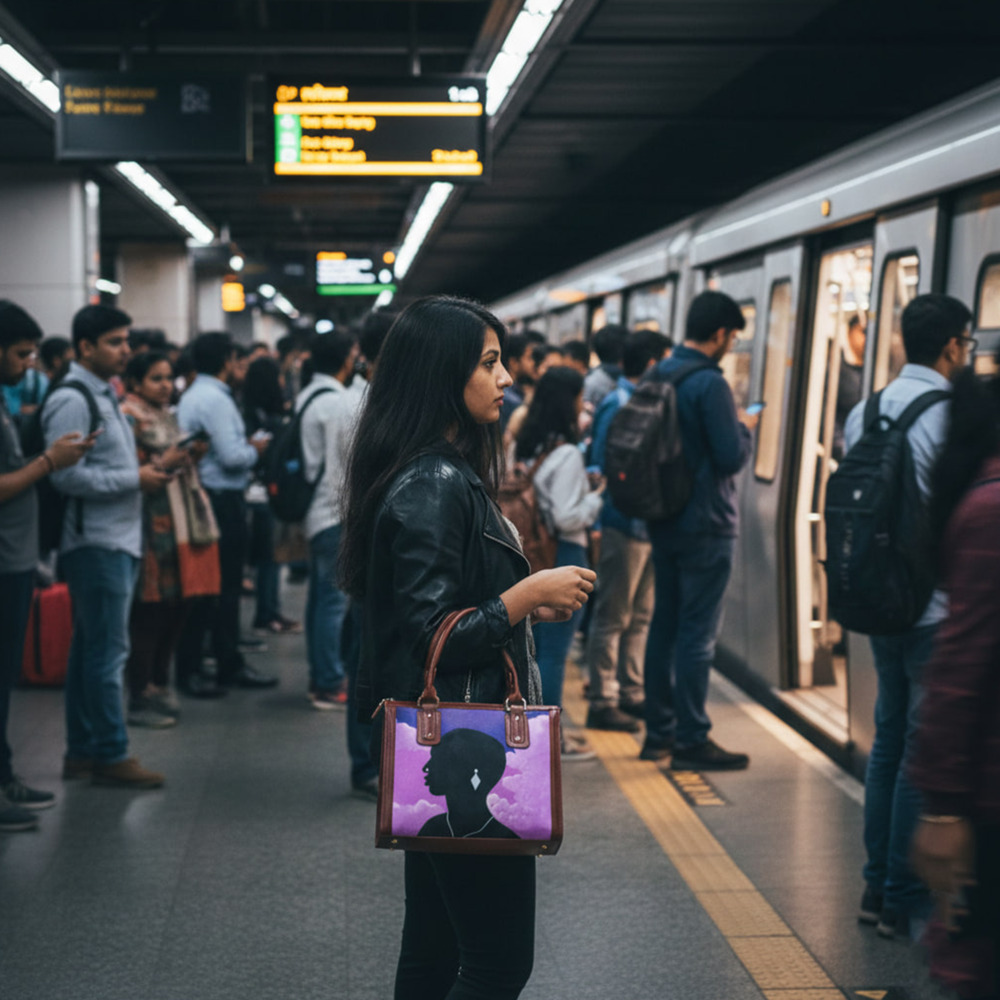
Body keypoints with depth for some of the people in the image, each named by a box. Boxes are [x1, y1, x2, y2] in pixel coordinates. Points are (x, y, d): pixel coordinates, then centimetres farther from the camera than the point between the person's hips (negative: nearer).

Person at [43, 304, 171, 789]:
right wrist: (135, 479, -17)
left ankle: (82, 751, 21)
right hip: (96, 543, -10)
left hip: (117, 539, 10)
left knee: (90, 648, 14)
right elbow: (67, 474, -21)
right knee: (107, 650, -5)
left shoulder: (104, 395, 18)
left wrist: (144, 469, 7)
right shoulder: (72, 400, -14)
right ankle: (110, 755, 2)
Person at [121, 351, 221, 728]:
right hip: (152, 529, -8)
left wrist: (193, 455, 9)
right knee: (151, 613, -7)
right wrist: (162, 464, -22)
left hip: (183, 524, 9)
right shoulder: (129, 417, -6)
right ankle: (140, 700, 0)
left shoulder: (167, 416, 19)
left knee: (178, 607, 10)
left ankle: (159, 686, 23)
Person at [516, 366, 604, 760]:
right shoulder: (567, 455, -17)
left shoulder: (527, 447, 7)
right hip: (562, 555, -8)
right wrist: (597, 494, -4)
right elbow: (567, 517, -20)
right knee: (554, 649, 0)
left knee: (533, 642, 16)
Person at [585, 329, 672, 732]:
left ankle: (631, 692, 24)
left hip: (647, 526, 9)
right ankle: (603, 701, 5)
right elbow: (603, 465, -17)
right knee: (613, 617, -2)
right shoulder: (617, 405, -13)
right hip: (625, 527, -9)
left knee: (640, 615, 15)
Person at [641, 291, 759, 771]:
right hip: (706, 527, -8)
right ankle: (691, 740, 2)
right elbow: (731, 457, -21)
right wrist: (745, 427, -1)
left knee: (664, 624, 14)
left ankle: (658, 732, 22)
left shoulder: (657, 376, 7)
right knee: (698, 632, -3)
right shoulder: (710, 384, -18)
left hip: (665, 522, 8)